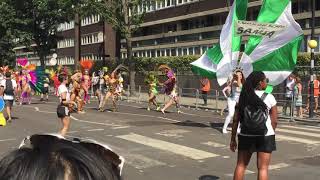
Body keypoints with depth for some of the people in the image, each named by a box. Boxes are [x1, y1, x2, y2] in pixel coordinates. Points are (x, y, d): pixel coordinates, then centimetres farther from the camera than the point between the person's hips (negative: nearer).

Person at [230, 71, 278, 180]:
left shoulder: (244, 97, 1)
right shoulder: (269, 98, -5)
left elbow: (236, 119, 0)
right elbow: (274, 121, -5)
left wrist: (233, 139, 6)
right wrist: (271, 133, 12)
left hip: (245, 136, 3)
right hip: (265, 136, -3)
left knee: (241, 165, 15)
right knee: (263, 168, 4)